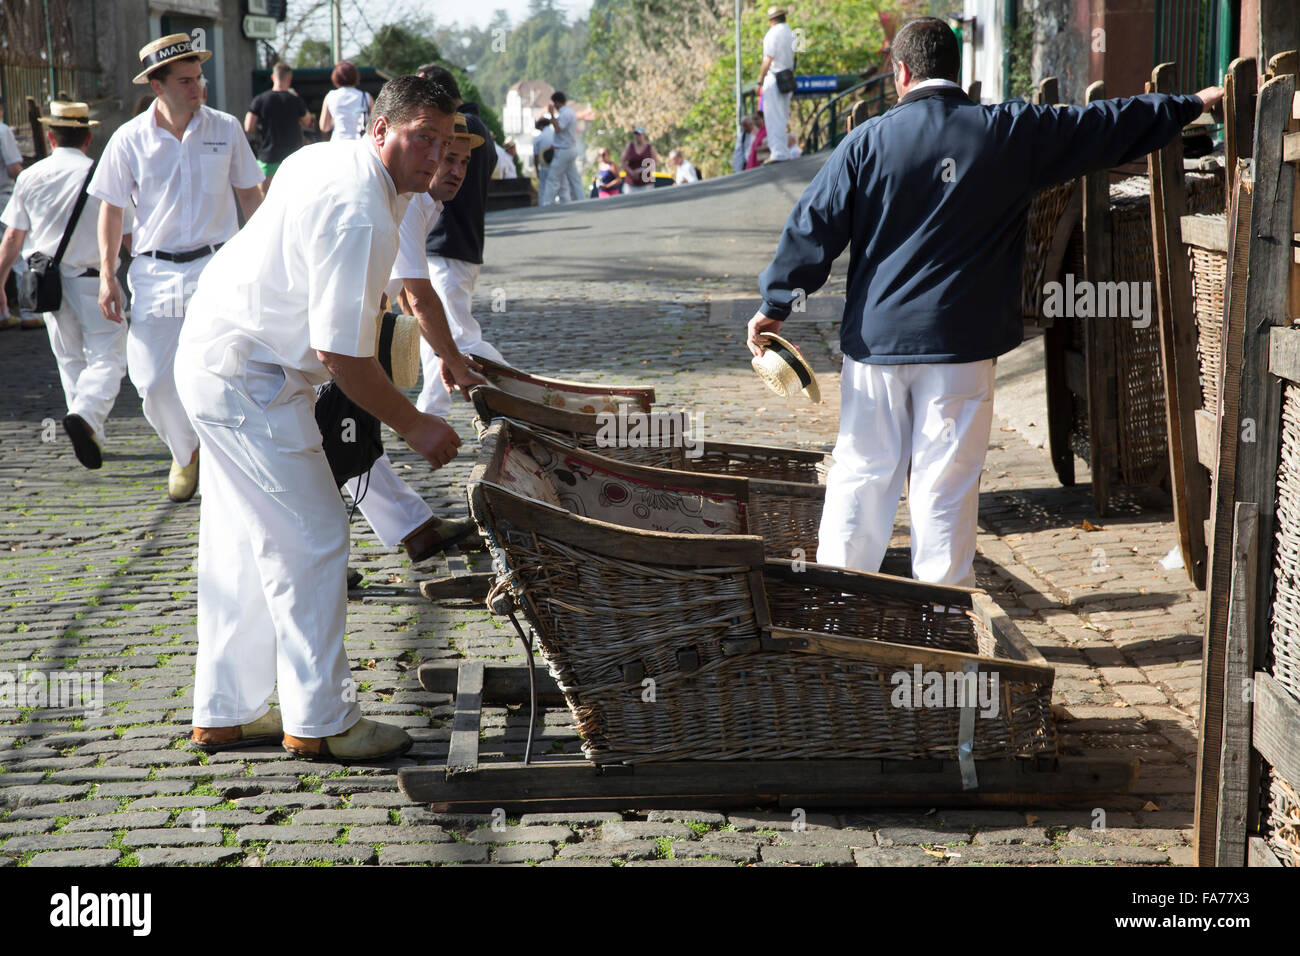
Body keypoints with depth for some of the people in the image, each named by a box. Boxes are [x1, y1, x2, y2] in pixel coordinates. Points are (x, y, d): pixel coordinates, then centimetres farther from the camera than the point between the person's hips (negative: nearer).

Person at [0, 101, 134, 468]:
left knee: (71, 361, 16)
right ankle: (86, 414, -29)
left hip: (47, 282, 4)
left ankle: (92, 436, 18)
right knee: (107, 357, -3)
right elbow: (128, 237, -2)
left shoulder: (30, 177, 4)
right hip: (93, 280, -4)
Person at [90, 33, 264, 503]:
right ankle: (186, 454, 27)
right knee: (154, 383, 0)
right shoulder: (128, 140, -1)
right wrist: (107, 275, 3)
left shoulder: (225, 129, 1)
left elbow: (250, 194, 11)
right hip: (155, 271, 1)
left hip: (218, 268, 0)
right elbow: (111, 208, 8)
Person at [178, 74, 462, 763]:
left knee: (241, 545, 15)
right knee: (310, 540, -4)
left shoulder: (321, 159, 8)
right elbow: (343, 352, -25)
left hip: (213, 357, 11)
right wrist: (414, 427, -14)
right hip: (247, 379, -11)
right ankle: (320, 721, 5)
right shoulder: (361, 214, -24)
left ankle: (223, 713, 24)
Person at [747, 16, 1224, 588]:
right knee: (946, 482, 5)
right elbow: (1106, 127, 8)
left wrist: (775, 304, 8)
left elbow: (814, 225, -1)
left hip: (876, 335, 1)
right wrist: (1193, 105, 21)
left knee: (861, 471, 10)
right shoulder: (1011, 132, -1)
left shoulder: (868, 141, -2)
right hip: (961, 343, -1)